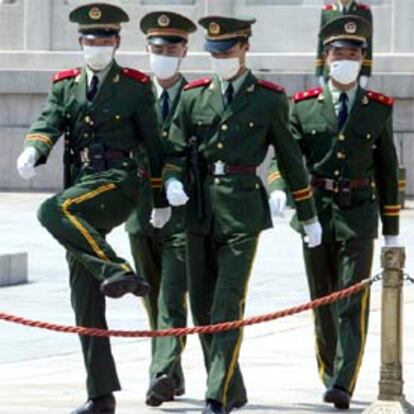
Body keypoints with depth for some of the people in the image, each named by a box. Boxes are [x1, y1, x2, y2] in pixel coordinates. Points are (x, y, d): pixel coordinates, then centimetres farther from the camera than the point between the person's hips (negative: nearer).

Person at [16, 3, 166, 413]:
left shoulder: (135, 87, 3)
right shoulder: (65, 86, 14)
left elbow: (153, 146, 5)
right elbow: (48, 123, -3)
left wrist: (162, 200, 6)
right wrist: (33, 150, -25)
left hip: (117, 182, -5)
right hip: (80, 188, 5)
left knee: (53, 211, -34)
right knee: (85, 300, 3)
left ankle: (117, 270, -32)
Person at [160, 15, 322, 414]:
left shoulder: (269, 100, 1)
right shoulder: (194, 96, 9)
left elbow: (290, 160, 7)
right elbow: (175, 150, 10)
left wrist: (309, 216, 12)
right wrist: (172, 181, -12)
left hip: (242, 211, -4)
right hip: (199, 212, 4)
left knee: (228, 305, -12)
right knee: (202, 306, 8)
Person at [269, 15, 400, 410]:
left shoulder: (379, 110, 5)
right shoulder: (304, 106, 4)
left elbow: (387, 170, 9)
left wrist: (391, 229, 9)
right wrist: (278, 187, -23)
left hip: (358, 215, -1)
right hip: (316, 214, 1)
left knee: (353, 304, -10)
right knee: (322, 302, 10)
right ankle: (328, 373, 25)